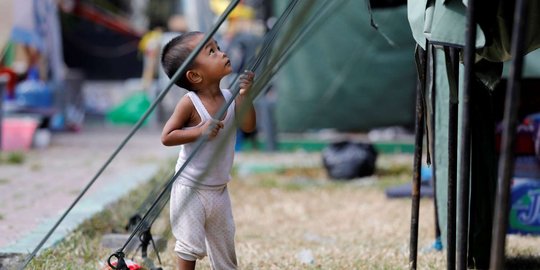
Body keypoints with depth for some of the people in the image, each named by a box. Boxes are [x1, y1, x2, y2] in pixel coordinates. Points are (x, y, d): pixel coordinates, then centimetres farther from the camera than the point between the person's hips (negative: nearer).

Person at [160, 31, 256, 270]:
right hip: (190, 189, -6)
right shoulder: (190, 103, -17)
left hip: (219, 189, 6)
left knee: (224, 245, 16)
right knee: (191, 245, -5)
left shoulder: (228, 98, -1)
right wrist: (199, 131, -29)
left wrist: (244, 95, -17)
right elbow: (166, 137, -19)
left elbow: (248, 126, -7)